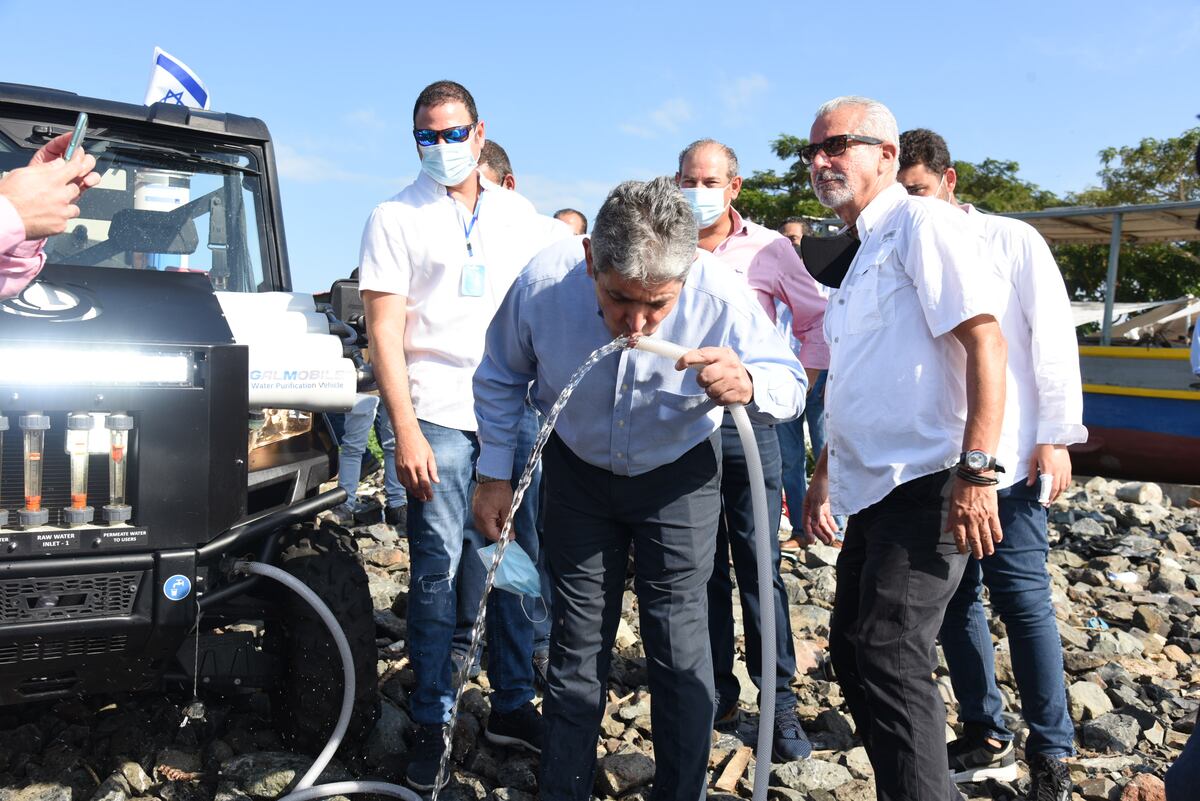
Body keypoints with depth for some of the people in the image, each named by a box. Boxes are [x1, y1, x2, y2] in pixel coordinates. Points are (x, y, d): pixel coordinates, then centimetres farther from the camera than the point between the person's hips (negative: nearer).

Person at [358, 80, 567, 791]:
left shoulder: (519, 214, 12)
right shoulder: (396, 219, 2)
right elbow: (384, 332, -4)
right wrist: (405, 431, -12)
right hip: (440, 417, -3)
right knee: (438, 572, 1)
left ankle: (513, 705, 20)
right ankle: (432, 723, 12)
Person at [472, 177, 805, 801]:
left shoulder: (719, 296, -31)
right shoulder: (542, 284, -27)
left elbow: (790, 382, -19)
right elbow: (500, 379, -6)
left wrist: (747, 386, -43)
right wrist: (495, 475, -3)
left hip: (679, 475, -1)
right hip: (578, 471, 1)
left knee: (681, 649, -1)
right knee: (576, 644, 9)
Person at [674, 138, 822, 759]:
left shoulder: (769, 248, 3)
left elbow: (816, 321, 9)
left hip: (747, 422, -1)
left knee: (759, 564, -1)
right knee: (701, 567, 8)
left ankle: (778, 699, 9)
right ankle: (717, 693, 19)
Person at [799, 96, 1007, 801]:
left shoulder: (923, 223, -8)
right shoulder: (859, 255, 20)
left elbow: (986, 342, -18)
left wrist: (975, 470, -24)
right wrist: (826, 477, 25)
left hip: (924, 489, -10)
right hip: (871, 492, 10)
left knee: (890, 657, -13)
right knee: (853, 650, 14)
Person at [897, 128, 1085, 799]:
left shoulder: (1012, 241, 0)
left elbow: (1053, 338, -2)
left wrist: (1057, 437, -8)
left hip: (1006, 457, -4)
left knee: (1022, 597, -2)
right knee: (954, 598, 9)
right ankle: (988, 741, 23)